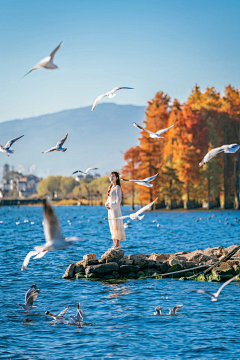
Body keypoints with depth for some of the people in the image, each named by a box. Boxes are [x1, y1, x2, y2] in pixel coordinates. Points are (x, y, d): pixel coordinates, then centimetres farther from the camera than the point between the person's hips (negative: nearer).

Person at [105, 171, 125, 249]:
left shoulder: (117, 188, -10)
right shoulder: (110, 187, 14)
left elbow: (118, 200, -15)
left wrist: (111, 205, -13)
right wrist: (106, 204, 0)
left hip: (115, 209, -8)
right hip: (110, 209, 8)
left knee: (116, 226, -7)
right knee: (112, 227, 8)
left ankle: (117, 244, -5)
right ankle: (114, 244, 11)